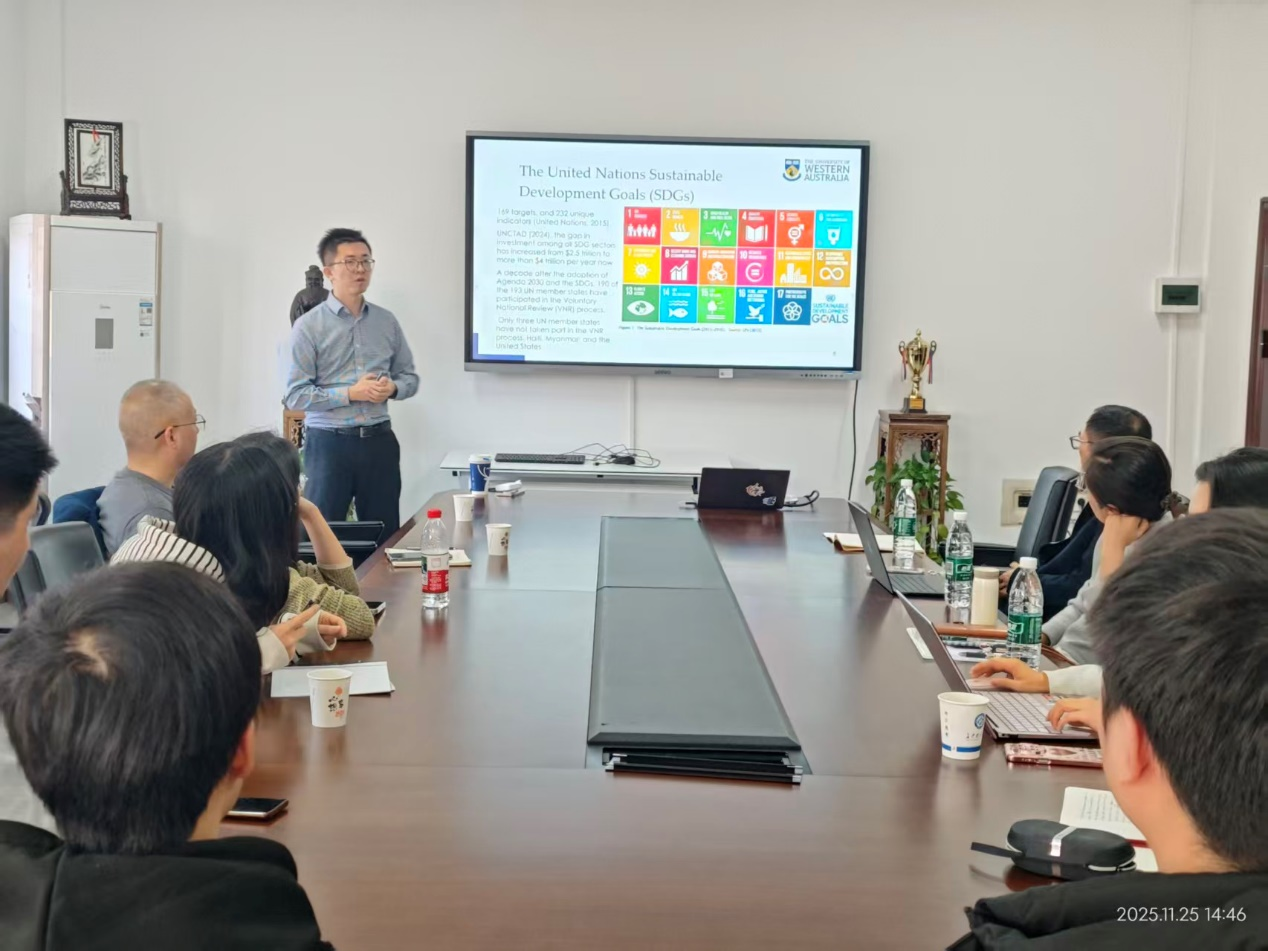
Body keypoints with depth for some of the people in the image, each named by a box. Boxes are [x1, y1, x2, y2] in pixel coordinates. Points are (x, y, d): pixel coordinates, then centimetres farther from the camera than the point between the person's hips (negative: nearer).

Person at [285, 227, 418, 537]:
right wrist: (350, 393, -18)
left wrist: (392, 388, -9)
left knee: (386, 535, 9)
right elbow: (296, 395, -10)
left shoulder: (387, 322, 7)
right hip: (329, 442, -4)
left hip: (379, 440, 4)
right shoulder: (308, 326, -5)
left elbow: (410, 377, 14)